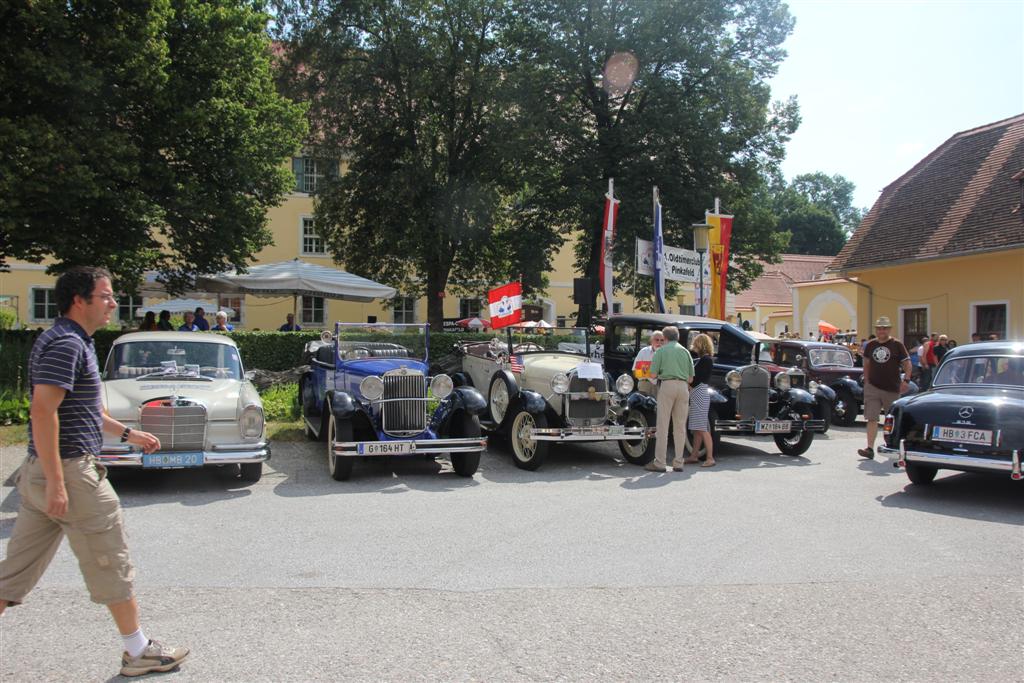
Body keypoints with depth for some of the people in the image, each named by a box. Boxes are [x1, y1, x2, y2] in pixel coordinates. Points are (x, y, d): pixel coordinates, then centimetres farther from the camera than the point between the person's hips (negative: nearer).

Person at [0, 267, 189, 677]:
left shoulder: (74, 341, 15)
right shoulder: (66, 344, -17)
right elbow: (43, 410, -26)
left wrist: (128, 434, 26)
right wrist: (56, 483, -27)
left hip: (39, 474, 10)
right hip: (68, 471, -10)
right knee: (112, 565, 3)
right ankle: (139, 652, 15)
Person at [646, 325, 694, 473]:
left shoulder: (661, 351, 5)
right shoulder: (685, 351, 15)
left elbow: (653, 375, -1)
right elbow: (690, 377, 12)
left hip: (667, 385, -3)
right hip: (683, 386, 3)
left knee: (663, 425, -2)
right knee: (680, 426, 7)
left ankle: (659, 463, -2)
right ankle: (678, 463, 10)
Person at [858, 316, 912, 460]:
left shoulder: (897, 344, -1)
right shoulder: (871, 345, 9)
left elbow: (907, 363, -3)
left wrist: (906, 380, -16)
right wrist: (866, 381, 14)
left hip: (892, 389, -2)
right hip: (872, 387, 2)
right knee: (872, 418, -9)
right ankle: (870, 448, -12)